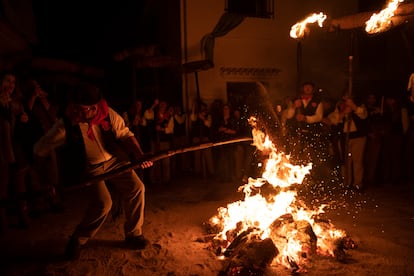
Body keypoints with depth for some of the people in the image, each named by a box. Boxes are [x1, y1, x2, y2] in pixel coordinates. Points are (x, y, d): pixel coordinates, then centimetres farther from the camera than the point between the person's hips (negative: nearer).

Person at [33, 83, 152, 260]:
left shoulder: (108, 115, -13)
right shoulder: (66, 124, -18)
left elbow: (126, 135, -10)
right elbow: (40, 149, -10)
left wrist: (139, 155, -26)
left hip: (115, 161, 4)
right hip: (89, 169, -3)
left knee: (136, 188, -9)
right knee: (102, 203, -22)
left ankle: (133, 234, 13)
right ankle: (77, 241, 6)